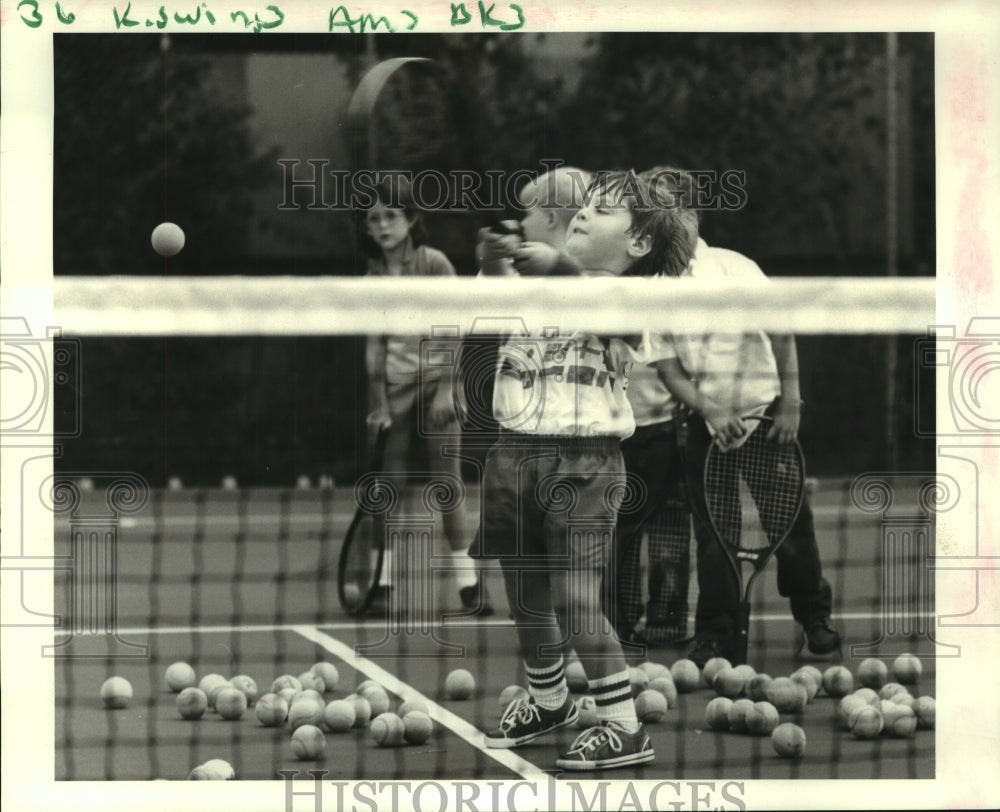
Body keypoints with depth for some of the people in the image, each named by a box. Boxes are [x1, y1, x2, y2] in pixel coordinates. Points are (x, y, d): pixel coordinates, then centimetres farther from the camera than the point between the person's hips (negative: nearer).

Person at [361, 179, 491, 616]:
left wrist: (447, 387, -13)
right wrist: (377, 401, 3)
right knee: (388, 487, 0)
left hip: (435, 382, -4)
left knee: (447, 483, -5)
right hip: (395, 387, 4)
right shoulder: (375, 274, 7)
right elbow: (375, 343, 8)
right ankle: (381, 582, 3)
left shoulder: (433, 263, -5)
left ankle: (468, 583, -1)